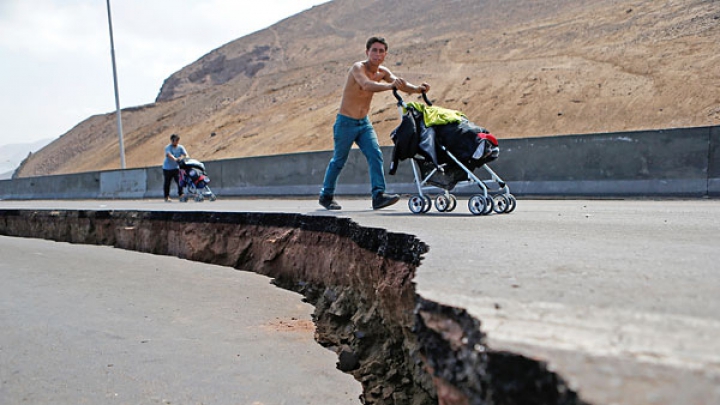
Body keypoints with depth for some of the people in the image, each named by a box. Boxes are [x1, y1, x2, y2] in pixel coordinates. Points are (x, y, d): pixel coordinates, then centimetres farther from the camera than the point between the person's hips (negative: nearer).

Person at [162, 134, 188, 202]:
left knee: (180, 182, -10)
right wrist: (174, 159, -46)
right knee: (167, 183, 5)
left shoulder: (180, 147, 3)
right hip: (167, 168, -2)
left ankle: (181, 195, -1)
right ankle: (167, 197, 16)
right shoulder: (168, 147, -8)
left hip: (176, 168, 2)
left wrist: (181, 158, -31)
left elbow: (185, 154, -9)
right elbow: (168, 154, -27)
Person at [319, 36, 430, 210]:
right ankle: (326, 195, 23)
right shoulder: (358, 67, -18)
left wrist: (417, 89, -35)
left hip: (364, 122, 6)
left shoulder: (382, 72, 2)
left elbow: (400, 83, -14)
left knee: (375, 155, -11)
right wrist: (389, 86, -56)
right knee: (338, 161, 5)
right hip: (346, 122, -5)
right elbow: (366, 85, -39)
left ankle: (378, 196, -12)